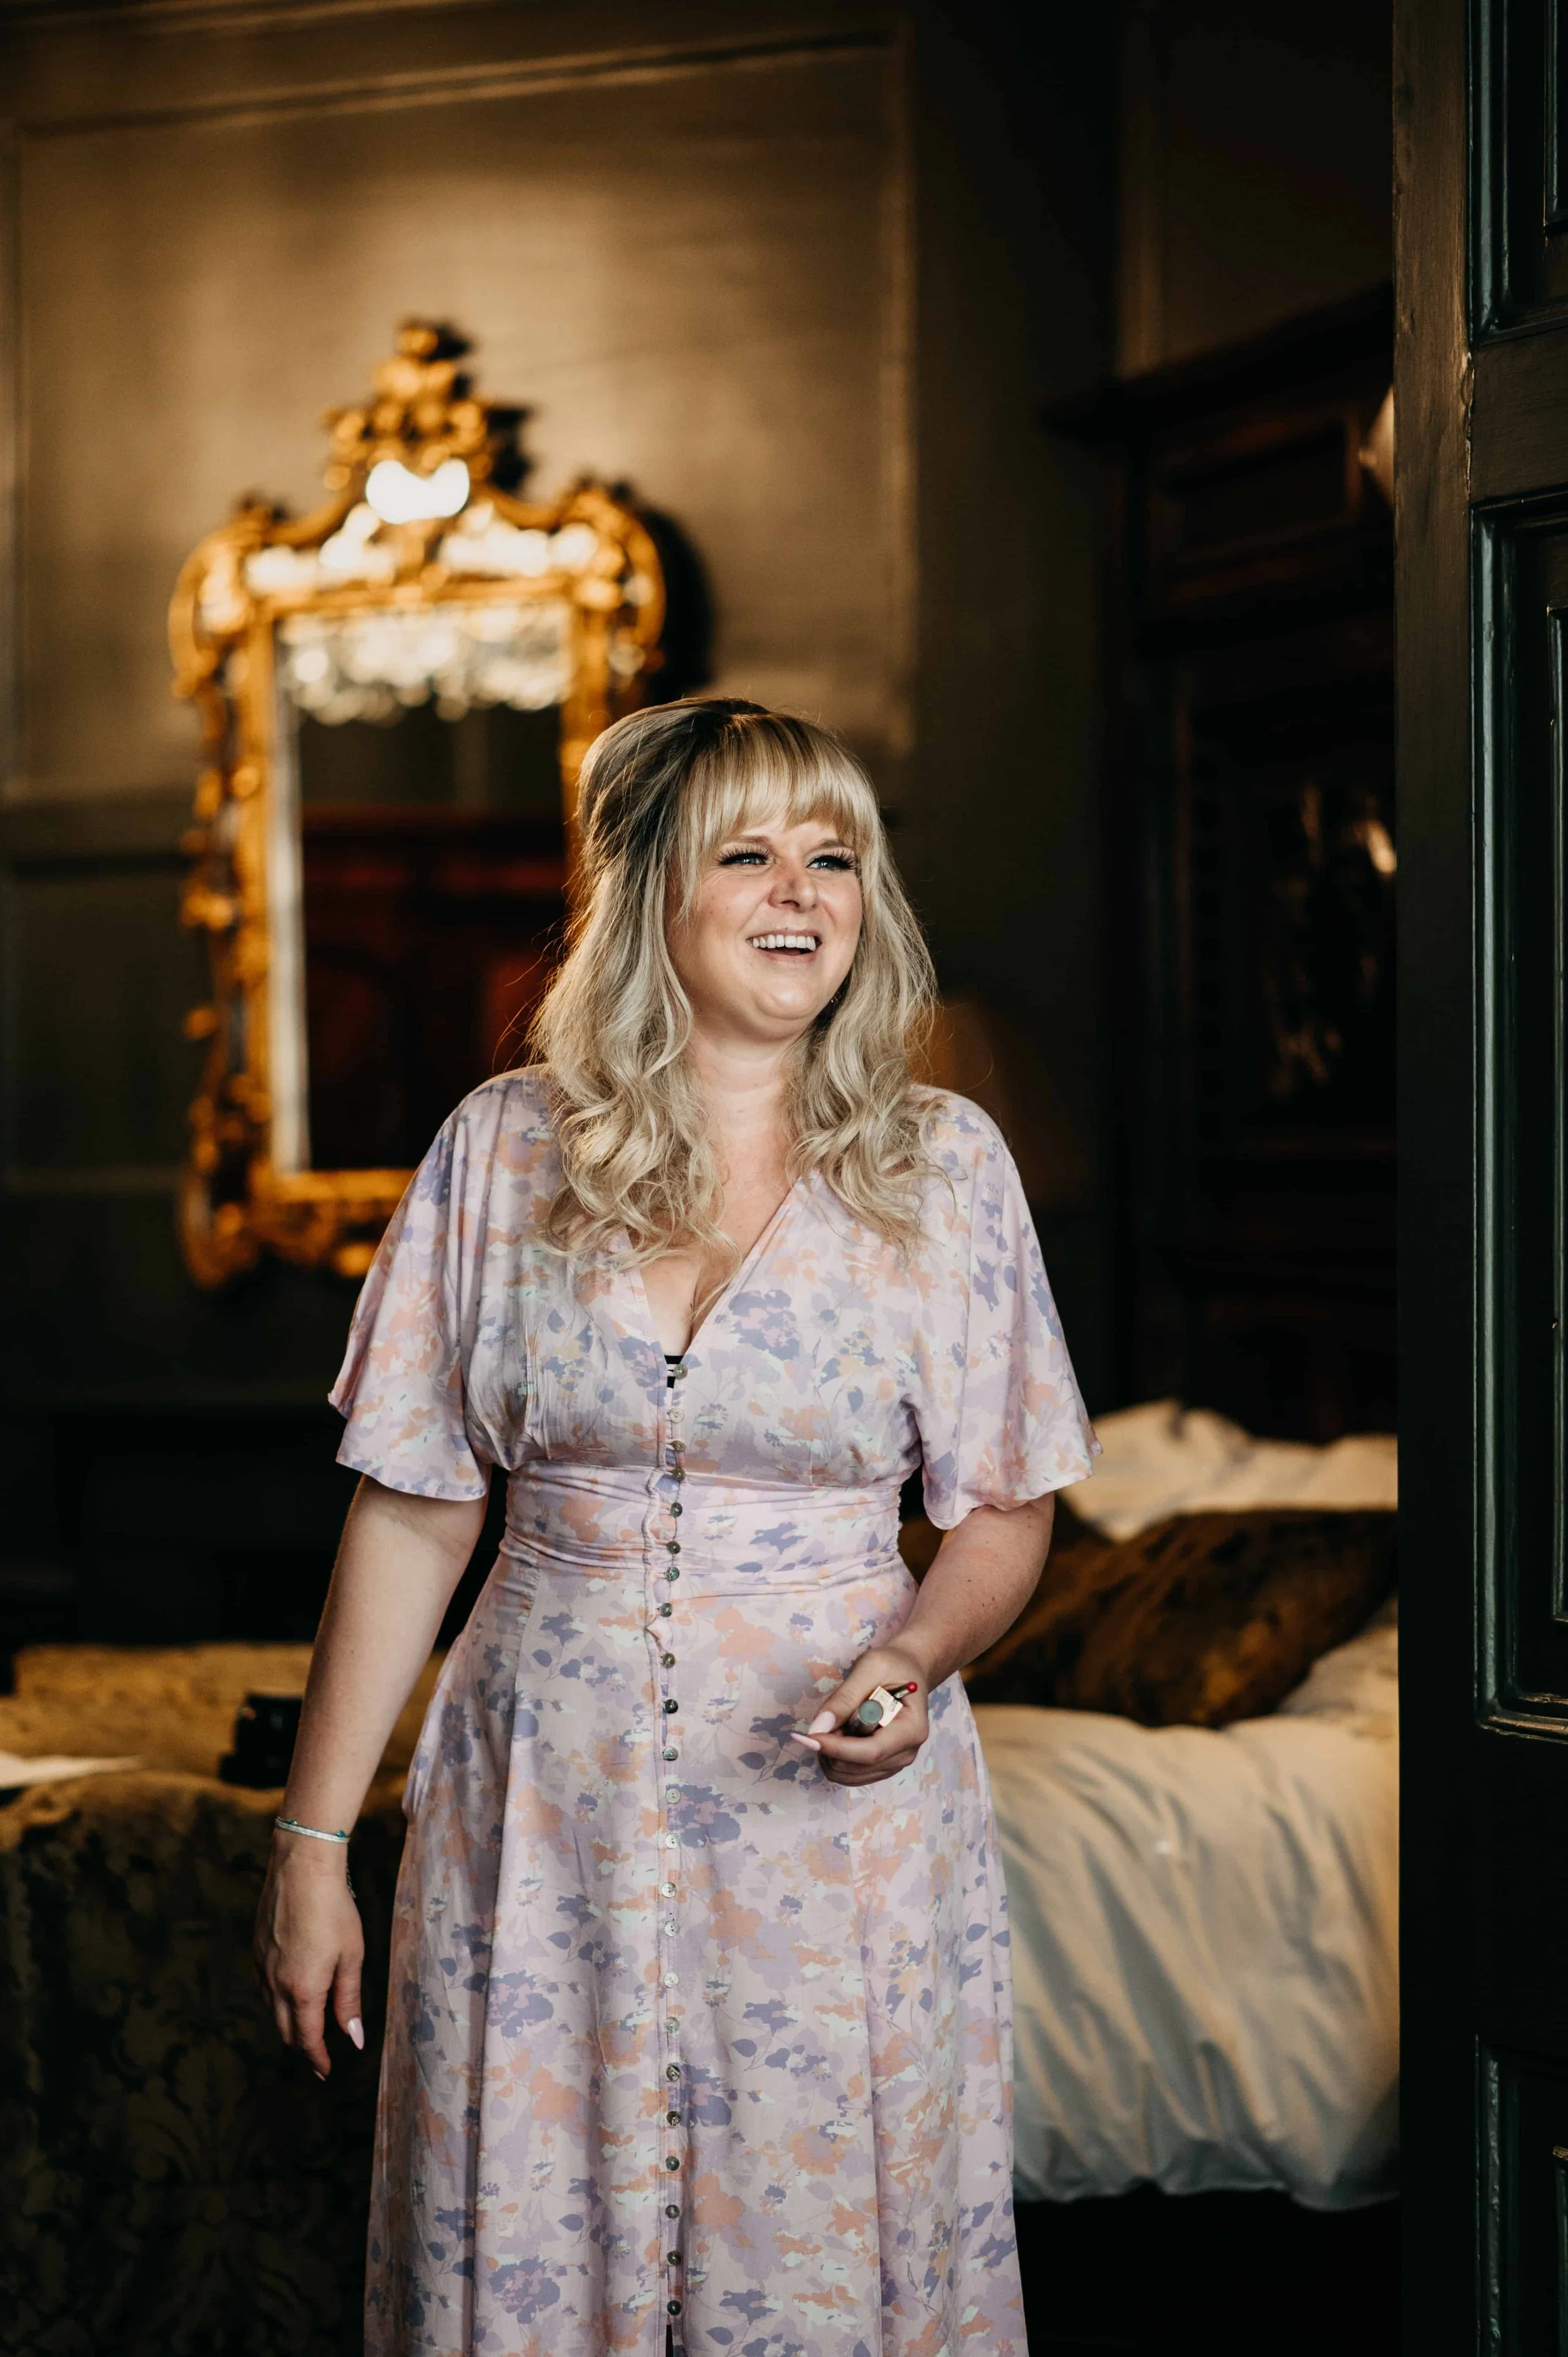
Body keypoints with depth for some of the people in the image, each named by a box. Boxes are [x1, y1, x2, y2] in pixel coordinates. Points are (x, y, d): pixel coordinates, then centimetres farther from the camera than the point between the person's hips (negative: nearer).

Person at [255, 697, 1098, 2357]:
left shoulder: (941, 1166, -1)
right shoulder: (502, 1149, 1)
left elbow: (1005, 1512, 5)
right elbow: (412, 1516, 3)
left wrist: (915, 1662, -17)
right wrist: (311, 1839, 2)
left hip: (838, 1821, 0)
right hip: (542, 1819, 1)